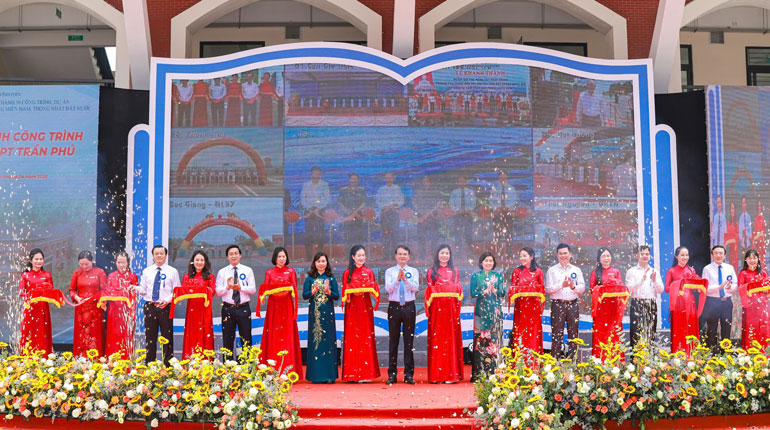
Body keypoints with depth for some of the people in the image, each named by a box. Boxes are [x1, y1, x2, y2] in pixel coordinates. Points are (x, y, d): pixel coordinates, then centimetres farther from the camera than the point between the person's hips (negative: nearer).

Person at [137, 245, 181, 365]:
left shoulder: (172, 271, 6)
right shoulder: (146, 271, 13)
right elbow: (143, 289, 10)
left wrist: (167, 300, -12)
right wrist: (136, 289, -11)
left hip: (165, 307, -2)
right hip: (150, 307, 2)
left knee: (167, 337, 0)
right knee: (150, 336, 5)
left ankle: (168, 363, 6)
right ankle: (149, 363, 12)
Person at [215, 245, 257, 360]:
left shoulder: (248, 270, 6)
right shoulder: (222, 272, 7)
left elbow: (253, 290, -2)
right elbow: (218, 292, 0)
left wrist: (240, 287, -18)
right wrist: (228, 287, -18)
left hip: (244, 308, 0)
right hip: (228, 308, 0)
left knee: (246, 338, 3)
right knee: (228, 339, 5)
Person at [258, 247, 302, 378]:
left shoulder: (290, 271, 9)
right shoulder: (269, 272, 11)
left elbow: (294, 288, 1)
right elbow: (266, 290, 2)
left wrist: (287, 290, -20)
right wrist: (273, 292, -19)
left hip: (287, 305, -1)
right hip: (273, 306, 1)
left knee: (287, 336, -5)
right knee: (273, 336, -3)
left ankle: (287, 371, -4)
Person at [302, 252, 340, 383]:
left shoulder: (331, 278, 7)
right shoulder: (310, 278, 6)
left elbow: (337, 296, 3)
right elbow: (304, 295, 1)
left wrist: (328, 291, -14)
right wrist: (314, 291, -15)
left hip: (328, 313, 1)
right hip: (314, 313, 0)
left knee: (329, 341, -1)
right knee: (315, 342, -2)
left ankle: (329, 375, 3)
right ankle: (316, 375, 2)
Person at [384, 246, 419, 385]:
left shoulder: (414, 271, 8)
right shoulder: (389, 272, 7)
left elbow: (415, 288, -6)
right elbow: (388, 289, -6)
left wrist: (405, 279, -22)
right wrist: (397, 280, -22)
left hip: (409, 307, 0)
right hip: (394, 307, 0)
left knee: (409, 341, 2)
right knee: (393, 341, 2)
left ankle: (409, 374, 7)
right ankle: (392, 374, 8)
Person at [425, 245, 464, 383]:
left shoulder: (454, 271, 17)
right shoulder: (432, 271, 12)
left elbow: (458, 289, 12)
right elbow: (429, 290, 7)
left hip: (451, 308, 2)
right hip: (437, 307, -1)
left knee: (451, 338, -2)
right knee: (436, 339, -5)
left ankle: (452, 374, 0)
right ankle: (436, 375, -3)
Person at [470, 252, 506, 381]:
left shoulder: (498, 276, 13)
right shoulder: (475, 276, 8)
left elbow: (503, 293, 6)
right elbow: (473, 293, -1)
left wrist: (494, 290, -12)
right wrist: (485, 291, -13)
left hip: (495, 309, 2)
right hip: (481, 310, -2)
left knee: (495, 337, -3)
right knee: (480, 339, -6)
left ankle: (494, 371, 1)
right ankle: (479, 373, -4)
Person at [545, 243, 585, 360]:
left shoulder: (576, 270, 13)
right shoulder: (552, 270, 7)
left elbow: (582, 288, 6)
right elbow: (548, 289, -2)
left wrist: (573, 287, -14)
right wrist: (562, 285, -15)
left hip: (573, 304, 2)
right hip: (558, 304, -2)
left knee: (573, 333, 4)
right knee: (557, 333, -3)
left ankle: (572, 359, 11)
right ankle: (555, 360, 1)